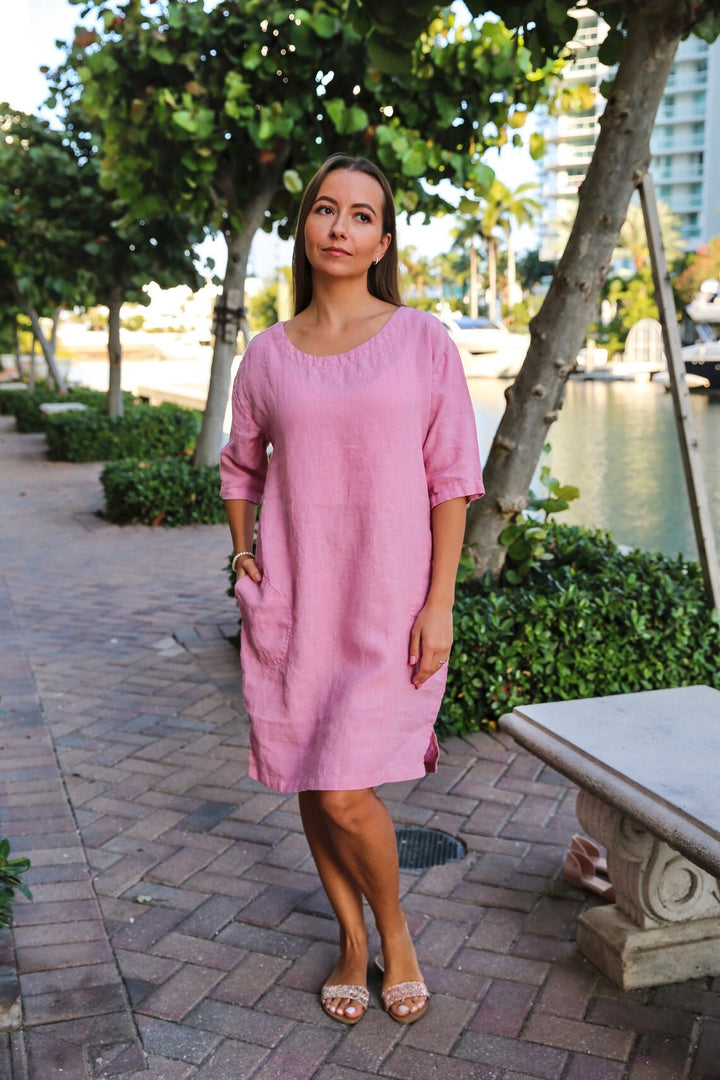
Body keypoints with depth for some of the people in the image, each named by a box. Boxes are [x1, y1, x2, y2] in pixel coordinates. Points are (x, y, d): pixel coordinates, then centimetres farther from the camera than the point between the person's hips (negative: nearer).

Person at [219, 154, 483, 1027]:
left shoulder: (423, 341, -2)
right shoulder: (267, 355, 5)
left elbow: (452, 478, -3)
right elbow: (241, 464, 21)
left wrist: (439, 603, -9)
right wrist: (241, 553, 8)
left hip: (389, 602, -3)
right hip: (291, 603, 3)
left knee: (345, 792, -8)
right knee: (312, 787, 10)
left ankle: (394, 931, 23)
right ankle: (351, 939, 34)